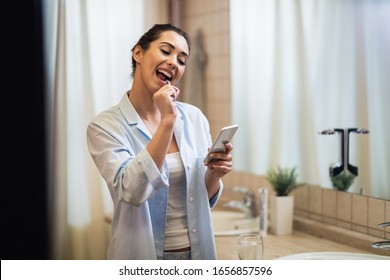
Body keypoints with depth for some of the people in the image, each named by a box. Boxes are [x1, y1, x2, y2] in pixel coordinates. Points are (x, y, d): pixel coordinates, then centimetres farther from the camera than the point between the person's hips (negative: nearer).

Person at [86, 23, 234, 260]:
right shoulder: (105, 125, -12)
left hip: (199, 251, 4)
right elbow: (131, 191, -26)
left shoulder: (195, 118, -1)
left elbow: (204, 200, 7)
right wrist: (167, 121, -25)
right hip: (143, 257, -3)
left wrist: (214, 174, -13)